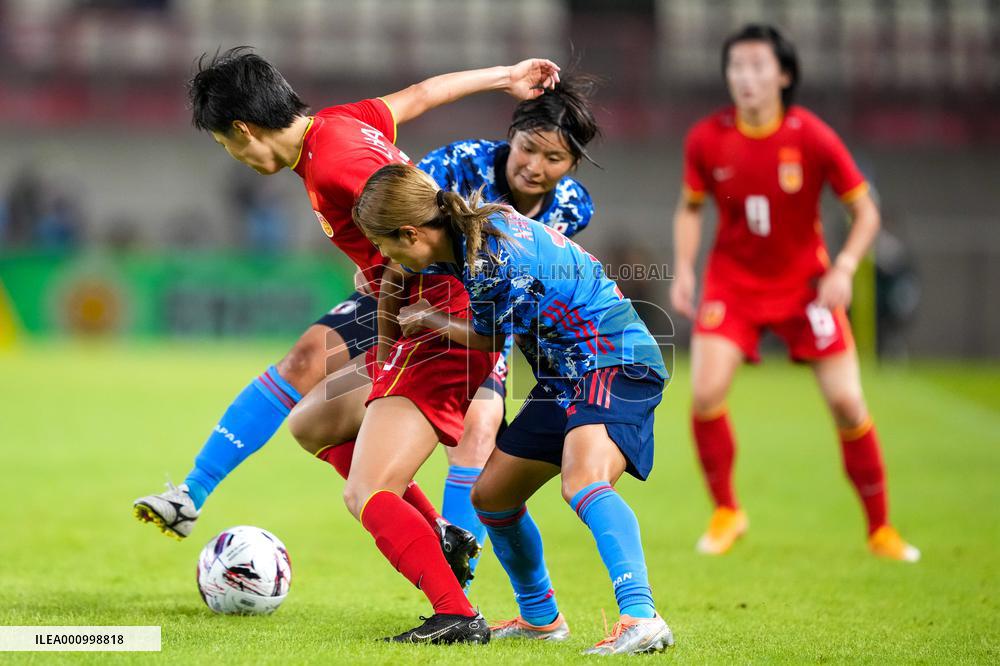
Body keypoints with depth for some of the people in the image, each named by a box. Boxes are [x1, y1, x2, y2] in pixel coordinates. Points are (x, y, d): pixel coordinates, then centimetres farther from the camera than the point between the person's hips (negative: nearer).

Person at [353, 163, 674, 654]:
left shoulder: (495, 261, -25)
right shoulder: (464, 234, 2)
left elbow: (492, 341, -6)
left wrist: (433, 321, 8)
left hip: (615, 361, -10)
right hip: (565, 375, 10)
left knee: (583, 482, -35)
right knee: (491, 496, 15)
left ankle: (641, 618, -47)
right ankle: (541, 618, 32)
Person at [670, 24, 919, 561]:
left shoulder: (811, 137, -15)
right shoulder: (706, 139, -10)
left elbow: (866, 213, -7)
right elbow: (690, 208, 8)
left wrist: (843, 269, -21)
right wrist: (683, 269, -6)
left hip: (805, 284, -1)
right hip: (732, 281, 1)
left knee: (847, 403, -6)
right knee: (706, 393, -16)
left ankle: (879, 528, 11)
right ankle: (726, 512, 7)